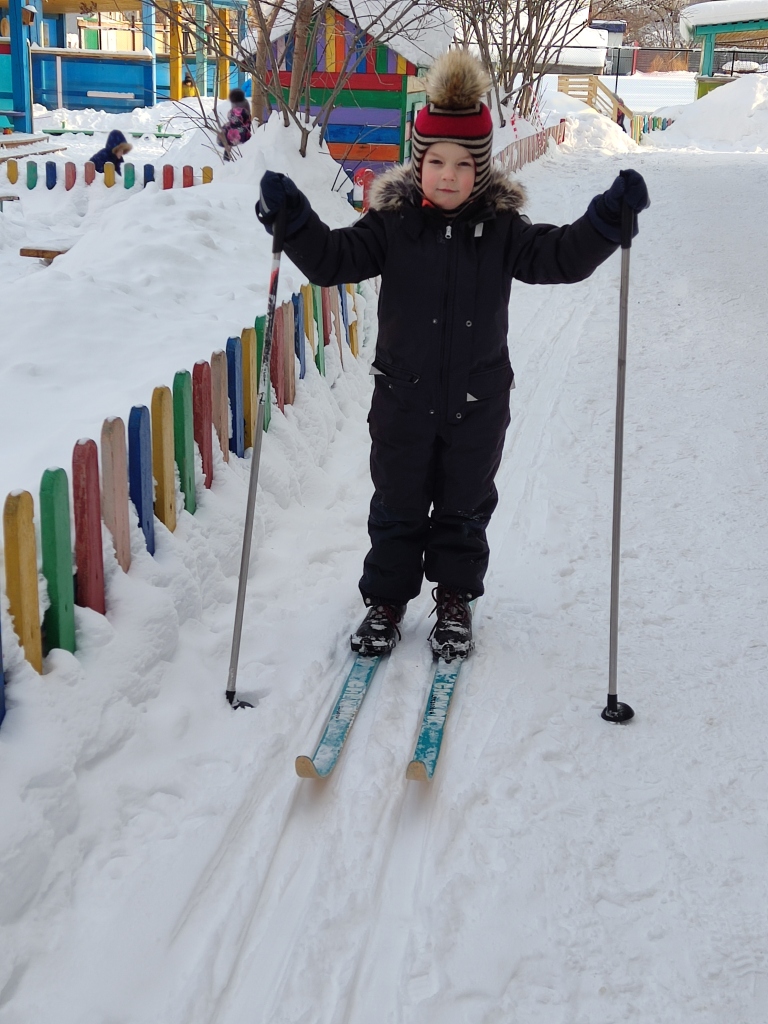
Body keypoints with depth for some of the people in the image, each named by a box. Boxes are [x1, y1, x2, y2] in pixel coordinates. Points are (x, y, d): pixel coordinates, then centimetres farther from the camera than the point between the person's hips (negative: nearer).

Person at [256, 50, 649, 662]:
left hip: (478, 400, 1)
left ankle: (455, 600, 34)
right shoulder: (393, 222, -6)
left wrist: (608, 218, -23)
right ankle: (387, 600, 30)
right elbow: (334, 259, -10)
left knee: (464, 507, 14)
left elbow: (560, 257, -8)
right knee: (397, 507, 12)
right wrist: (293, 220, -27)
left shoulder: (501, 228, -4)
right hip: (404, 396, 0)